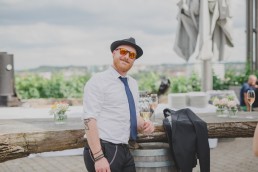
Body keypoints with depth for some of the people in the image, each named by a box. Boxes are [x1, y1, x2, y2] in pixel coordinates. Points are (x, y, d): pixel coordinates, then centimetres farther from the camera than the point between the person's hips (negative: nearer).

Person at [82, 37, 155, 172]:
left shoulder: (133, 83, 14)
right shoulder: (98, 81, -9)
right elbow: (89, 120, -16)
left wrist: (144, 126, 0)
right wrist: (98, 157, -23)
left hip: (124, 151, 8)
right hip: (104, 150, -7)